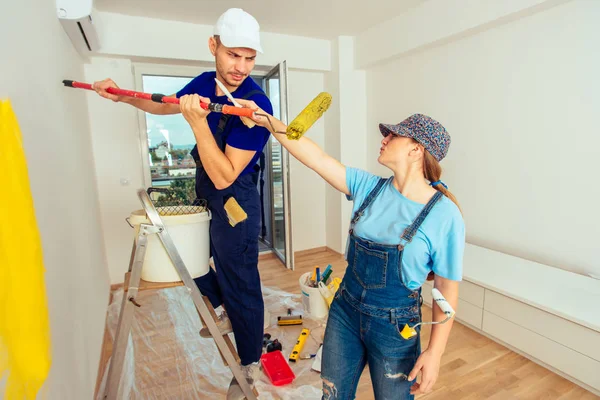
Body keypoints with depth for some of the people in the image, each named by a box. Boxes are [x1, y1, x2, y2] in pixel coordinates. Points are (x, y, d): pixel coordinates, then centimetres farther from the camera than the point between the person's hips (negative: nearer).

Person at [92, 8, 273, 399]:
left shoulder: (256, 105, -24)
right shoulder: (204, 83, -1)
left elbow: (224, 176, -28)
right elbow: (166, 105, 20)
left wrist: (198, 122, -33)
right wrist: (124, 96, 8)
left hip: (234, 203, -8)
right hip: (204, 194, 9)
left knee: (240, 284, 3)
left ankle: (250, 363, 29)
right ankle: (229, 313, 51)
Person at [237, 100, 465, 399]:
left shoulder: (444, 215, -17)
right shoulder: (368, 187, -7)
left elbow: (447, 291, -11)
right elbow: (317, 158, -11)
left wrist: (435, 353, -10)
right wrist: (268, 121, -13)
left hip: (394, 327, -4)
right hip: (344, 311, 4)